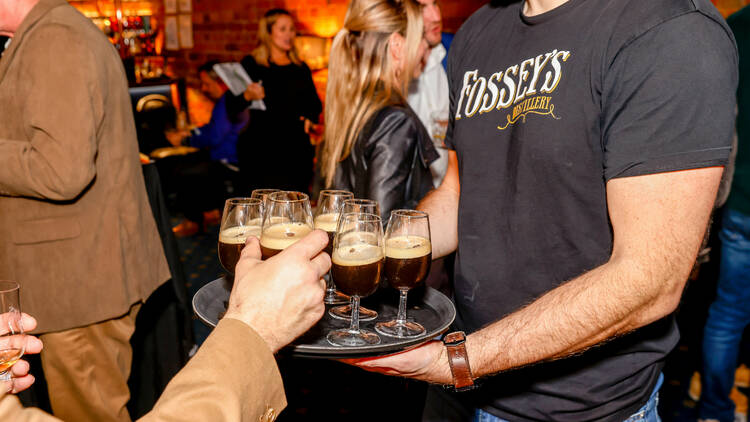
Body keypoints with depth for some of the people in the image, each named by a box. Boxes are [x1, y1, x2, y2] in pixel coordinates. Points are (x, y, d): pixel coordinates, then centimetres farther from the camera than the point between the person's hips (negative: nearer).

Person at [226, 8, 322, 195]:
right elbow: (231, 108, -2)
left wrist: (310, 118, 1)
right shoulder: (251, 65, 3)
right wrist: (247, 97, -21)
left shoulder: (301, 68, 16)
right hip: (261, 153, -4)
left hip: (297, 150, 4)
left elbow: (315, 103, 21)